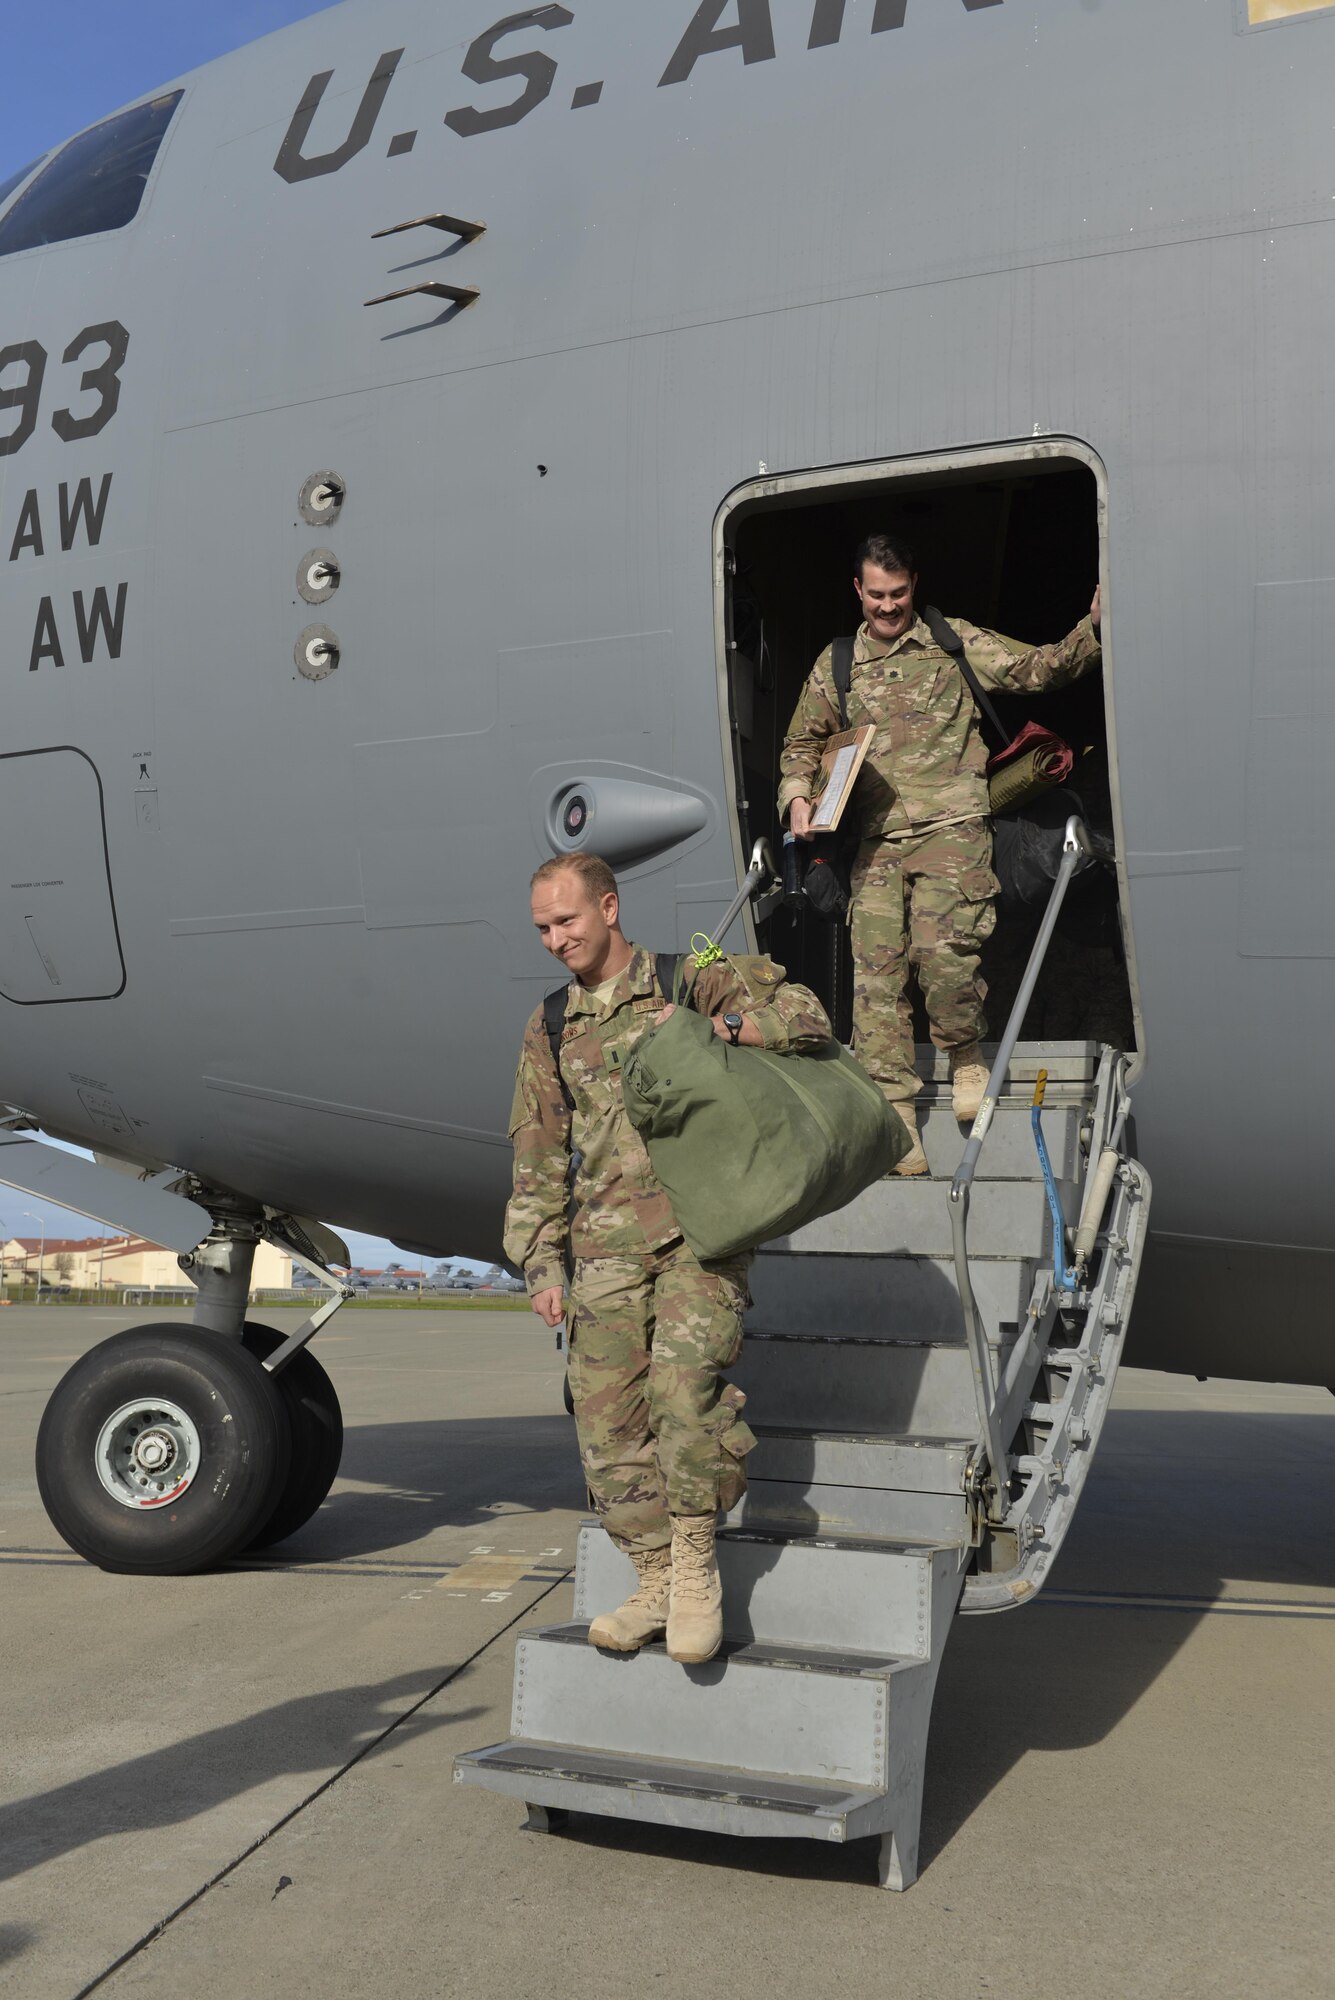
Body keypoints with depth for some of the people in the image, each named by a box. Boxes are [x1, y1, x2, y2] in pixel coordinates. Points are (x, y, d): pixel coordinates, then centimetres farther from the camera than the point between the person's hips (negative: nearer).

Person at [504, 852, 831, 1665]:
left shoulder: (694, 983, 6)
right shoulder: (549, 1032, 16)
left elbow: (806, 1015, 1)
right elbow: (537, 1162, 17)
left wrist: (717, 1028, -13)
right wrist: (541, 1263, 9)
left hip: (698, 1231, -4)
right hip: (605, 1247, 4)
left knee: (684, 1374, -24)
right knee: (608, 1422, -2)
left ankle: (696, 1563, -7)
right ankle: (658, 1585, 12)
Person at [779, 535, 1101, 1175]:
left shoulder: (955, 642, 11)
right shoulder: (835, 664, 17)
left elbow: (1038, 668, 6)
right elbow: (802, 743, 25)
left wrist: (1093, 628, -9)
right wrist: (797, 796, 6)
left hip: (952, 828, -3)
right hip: (877, 841, 3)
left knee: (943, 952, -21)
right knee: (875, 967, -6)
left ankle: (967, 1060, 9)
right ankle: (895, 1117, -1)